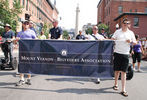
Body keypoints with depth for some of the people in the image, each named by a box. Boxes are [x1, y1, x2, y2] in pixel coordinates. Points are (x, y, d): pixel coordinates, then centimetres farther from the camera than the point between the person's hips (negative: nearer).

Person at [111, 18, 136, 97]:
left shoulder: (131, 33, 10)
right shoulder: (117, 31, 6)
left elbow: (135, 42, 10)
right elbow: (112, 40, 2)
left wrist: (131, 41, -10)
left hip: (126, 54, 1)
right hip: (117, 53, 0)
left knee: (123, 72, -2)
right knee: (117, 70, 7)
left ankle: (123, 90, -2)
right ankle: (116, 84, 28)